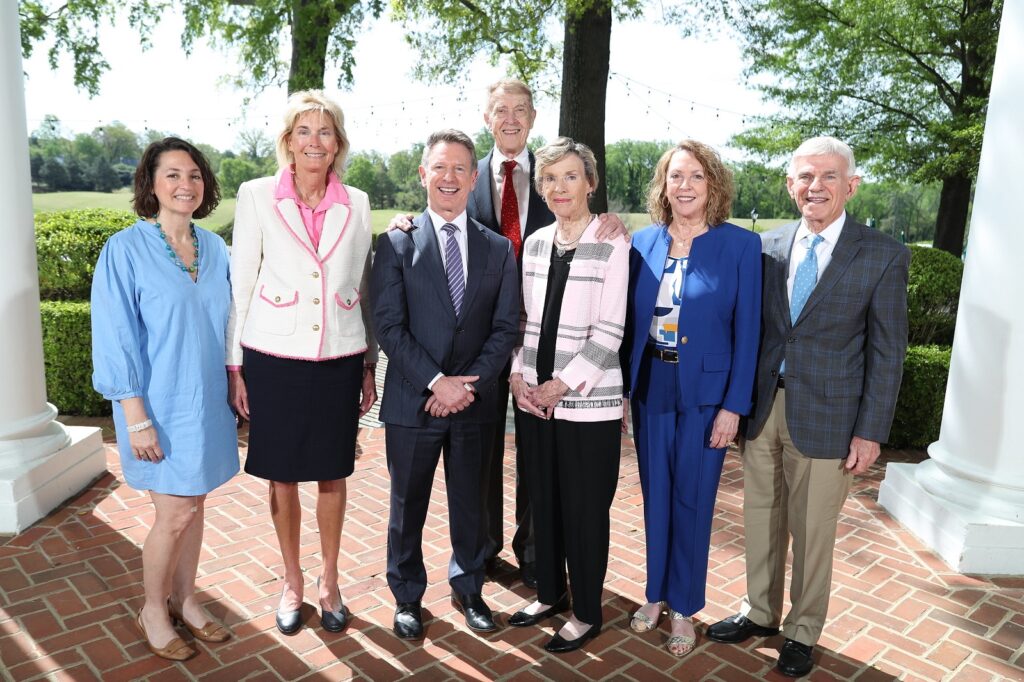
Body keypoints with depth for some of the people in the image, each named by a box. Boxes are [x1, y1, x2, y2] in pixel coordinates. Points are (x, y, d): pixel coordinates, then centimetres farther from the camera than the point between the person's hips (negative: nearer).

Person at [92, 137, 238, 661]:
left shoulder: (214, 248, 4)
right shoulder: (126, 249, -11)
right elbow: (115, 340, -12)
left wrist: (233, 389, 10)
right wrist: (136, 418, -15)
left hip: (208, 401, 5)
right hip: (161, 403, -5)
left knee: (194, 504, 14)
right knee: (174, 513, 1)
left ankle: (184, 600, 33)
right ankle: (152, 611, 26)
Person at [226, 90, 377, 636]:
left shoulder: (356, 204, 5)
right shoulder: (257, 196, -1)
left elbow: (363, 289, 9)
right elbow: (239, 285, 0)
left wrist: (370, 364, 8)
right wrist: (235, 366, -2)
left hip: (339, 359, 2)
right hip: (274, 359, -1)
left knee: (333, 474, 11)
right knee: (282, 476, 10)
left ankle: (329, 582, 31)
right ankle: (292, 583, 31)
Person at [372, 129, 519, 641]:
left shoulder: (498, 249, 5)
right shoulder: (396, 243, -2)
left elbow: (505, 328, 1)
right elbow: (389, 326, -9)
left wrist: (468, 384, -11)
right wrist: (437, 382, -16)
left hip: (474, 402, 2)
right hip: (412, 401, -2)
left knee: (470, 503, 16)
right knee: (408, 506, 12)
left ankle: (467, 589, 37)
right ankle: (407, 597, 33)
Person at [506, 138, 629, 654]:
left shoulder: (612, 244, -8)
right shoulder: (535, 242, 8)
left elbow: (608, 332, -12)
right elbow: (525, 319, 12)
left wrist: (561, 386, -14)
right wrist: (518, 375, -1)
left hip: (587, 401, -5)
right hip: (534, 398, 5)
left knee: (585, 509, 6)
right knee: (543, 501, 16)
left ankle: (587, 613, 25)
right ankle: (550, 593, 36)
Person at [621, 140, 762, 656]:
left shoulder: (740, 245, -7)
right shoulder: (643, 243, 3)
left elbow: (747, 331, -8)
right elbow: (629, 319, 6)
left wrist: (734, 405, -11)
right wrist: (625, 384, 1)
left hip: (705, 394, -3)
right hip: (650, 388, 3)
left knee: (691, 502, 8)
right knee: (654, 496, 15)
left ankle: (684, 607, 28)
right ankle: (655, 593, 35)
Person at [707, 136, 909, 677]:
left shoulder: (883, 257, -5)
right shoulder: (766, 248, 3)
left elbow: (887, 352, -4)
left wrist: (870, 431, -7)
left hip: (825, 417, -3)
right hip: (761, 408, 3)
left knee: (812, 531, 10)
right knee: (761, 521, 16)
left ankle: (803, 631, 32)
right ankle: (759, 612, 37)